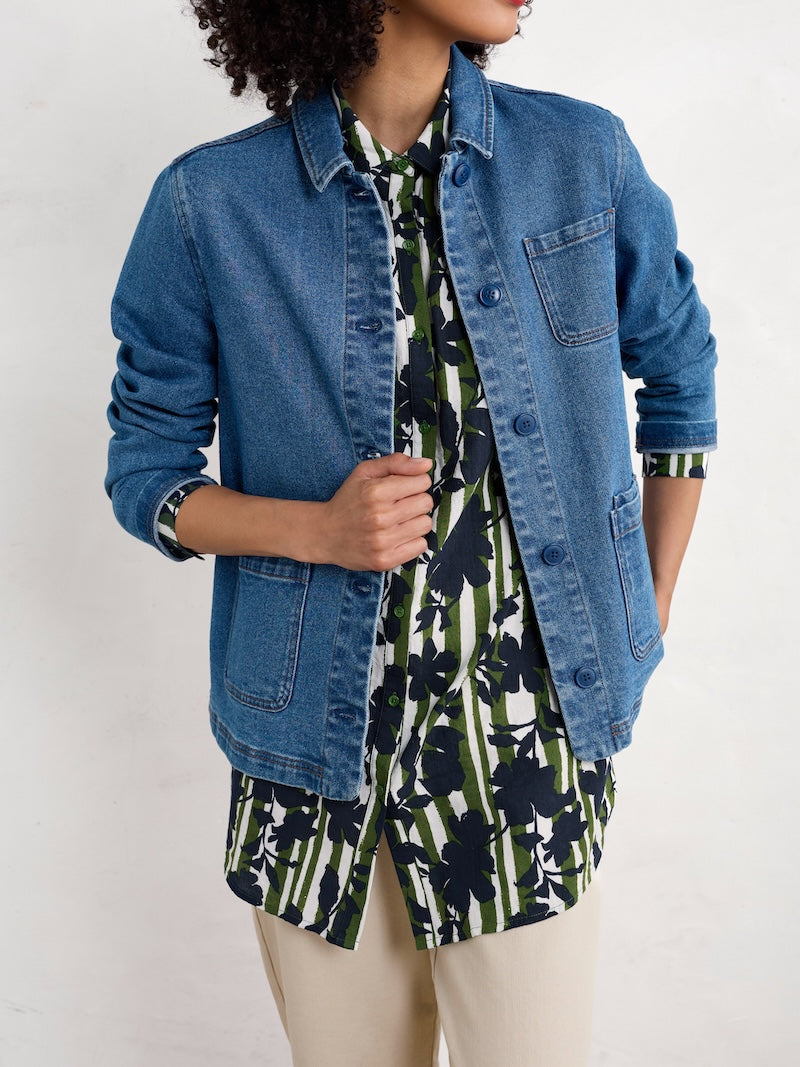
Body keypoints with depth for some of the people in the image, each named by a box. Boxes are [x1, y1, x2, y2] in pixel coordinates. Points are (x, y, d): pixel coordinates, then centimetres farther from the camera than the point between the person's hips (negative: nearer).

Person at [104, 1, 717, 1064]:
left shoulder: (584, 157, -1)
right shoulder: (212, 203, -6)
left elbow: (679, 369, 13)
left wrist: (651, 611, 10)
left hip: (529, 737, 1)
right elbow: (145, 469, 1)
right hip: (318, 741, 0)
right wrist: (318, 531, -17)